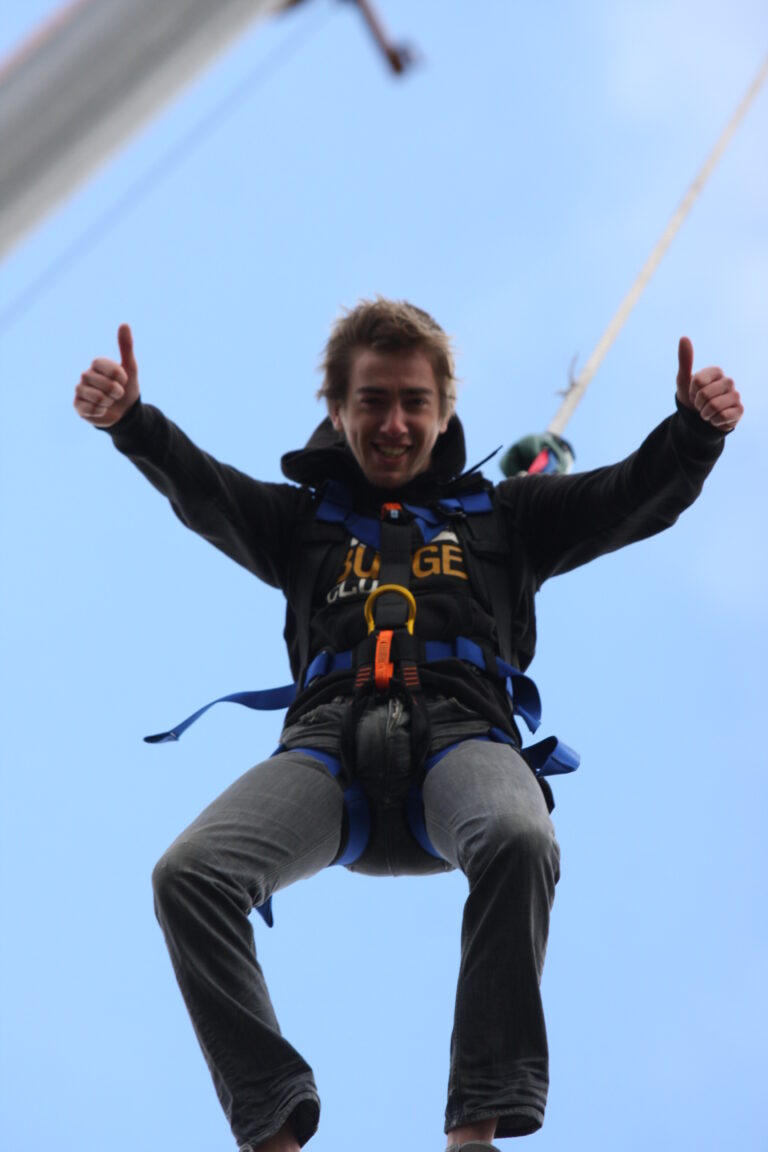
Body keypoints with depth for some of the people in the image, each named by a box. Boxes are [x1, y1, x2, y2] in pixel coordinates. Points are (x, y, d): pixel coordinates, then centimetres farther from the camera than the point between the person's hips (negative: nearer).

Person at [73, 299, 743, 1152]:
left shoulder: (501, 513, 28)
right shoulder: (303, 519, 29)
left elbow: (635, 494, 17)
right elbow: (202, 490, 11)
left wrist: (695, 429, -5)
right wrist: (130, 422, -11)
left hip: (460, 732, -1)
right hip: (330, 738, 1)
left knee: (518, 839, -38)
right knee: (189, 872, -27)